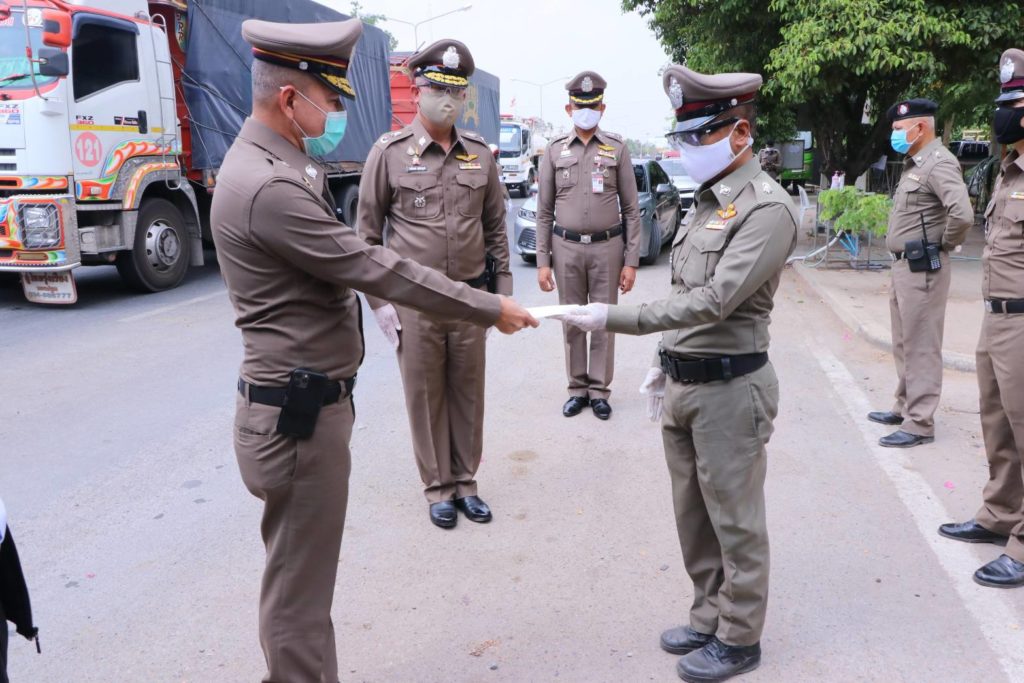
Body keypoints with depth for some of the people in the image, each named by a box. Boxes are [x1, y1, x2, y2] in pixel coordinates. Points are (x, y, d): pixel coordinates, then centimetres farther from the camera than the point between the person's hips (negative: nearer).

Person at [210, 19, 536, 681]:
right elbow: (376, 269, -22)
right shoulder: (269, 187, -23)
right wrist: (492, 309, -15)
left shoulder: (275, 165, 11)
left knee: (301, 573, 23)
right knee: (299, 589, 5)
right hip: (298, 413, -11)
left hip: (308, 400, 11)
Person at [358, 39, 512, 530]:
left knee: (468, 393, 11)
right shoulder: (389, 153, -4)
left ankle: (466, 482, 27)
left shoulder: (480, 153, 6)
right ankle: (438, 488, 22)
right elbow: (368, 232, -2)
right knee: (425, 396, 6)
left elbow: (496, 227, 12)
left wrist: (503, 289, 8)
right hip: (413, 301, -3)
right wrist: (379, 301, -5)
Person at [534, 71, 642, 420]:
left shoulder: (617, 148, 2)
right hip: (566, 248, 1)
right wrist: (542, 261, -2)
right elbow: (544, 211, 4)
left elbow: (631, 209, 2)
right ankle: (577, 388, 19)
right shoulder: (554, 150, 4)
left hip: (607, 247, -1)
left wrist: (631, 260, -4)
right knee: (572, 322, 7)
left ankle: (600, 390, 16)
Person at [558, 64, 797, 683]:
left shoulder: (767, 208, -15)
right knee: (694, 516, 17)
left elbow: (715, 300, -25)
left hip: (731, 388, -8)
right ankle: (709, 617, 34)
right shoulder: (710, 200, 13)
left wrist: (615, 319, -27)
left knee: (735, 522, 6)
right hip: (684, 384, 8)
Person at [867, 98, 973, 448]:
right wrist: (900, 261, 14)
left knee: (921, 347, -5)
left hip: (922, 269, -10)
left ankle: (920, 424, 2)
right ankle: (905, 407, 31)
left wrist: (945, 243, -13)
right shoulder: (913, 164, 14)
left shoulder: (939, 163, -16)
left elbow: (963, 214, -30)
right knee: (904, 344, 18)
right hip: (902, 265, 10)